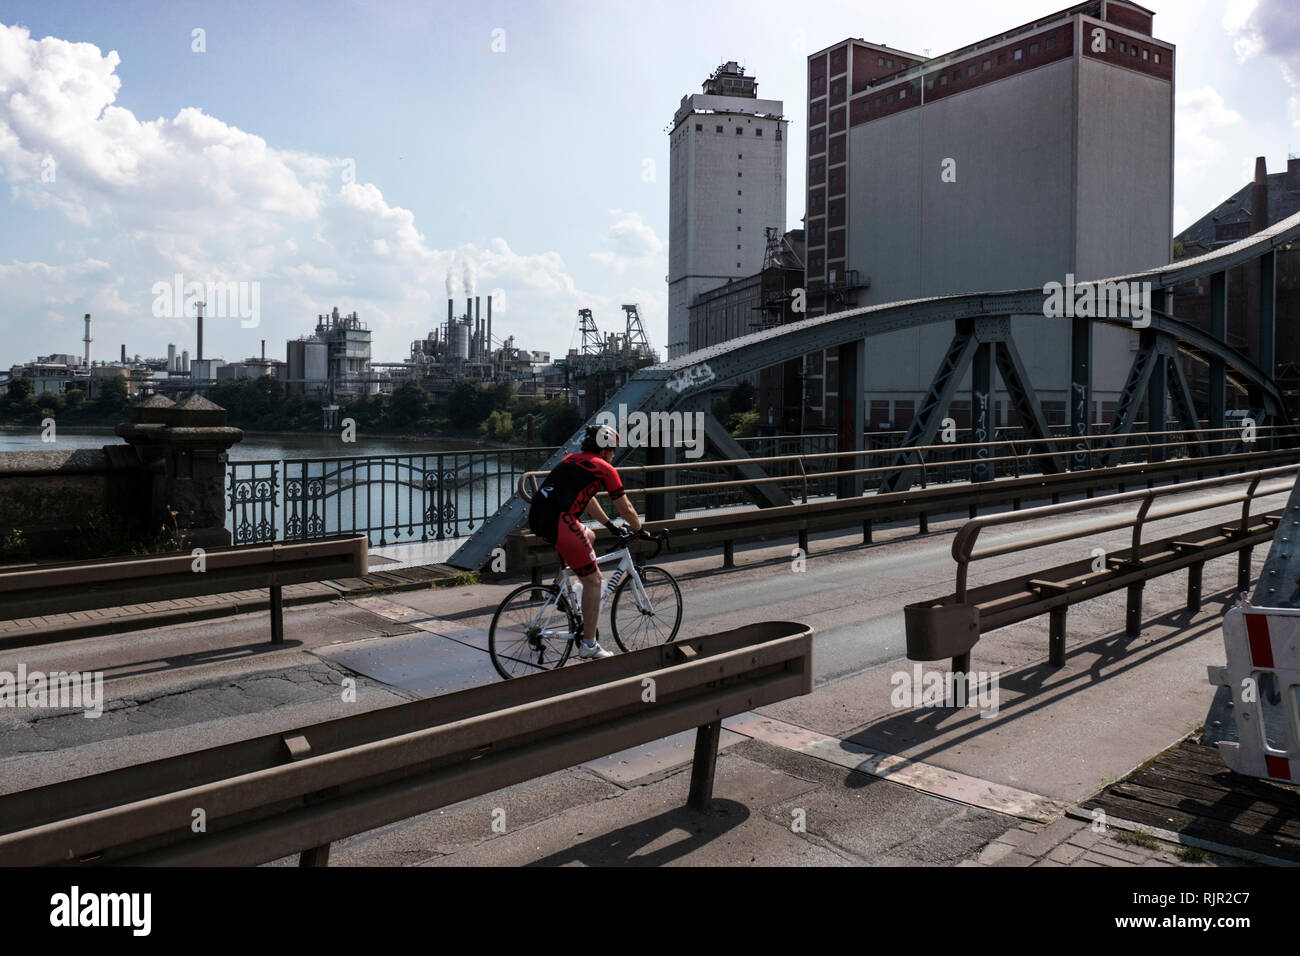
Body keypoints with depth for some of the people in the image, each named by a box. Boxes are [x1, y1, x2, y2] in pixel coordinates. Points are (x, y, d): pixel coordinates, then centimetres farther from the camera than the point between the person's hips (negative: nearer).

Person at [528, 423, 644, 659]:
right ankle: (589, 645, 7)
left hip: (536, 517, 8)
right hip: (559, 521, -8)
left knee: (589, 536, 33)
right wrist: (639, 530, 32)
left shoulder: (571, 459, 26)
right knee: (593, 580, 4)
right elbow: (626, 510, 13)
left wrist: (610, 525, 46)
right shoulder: (605, 469, 6)